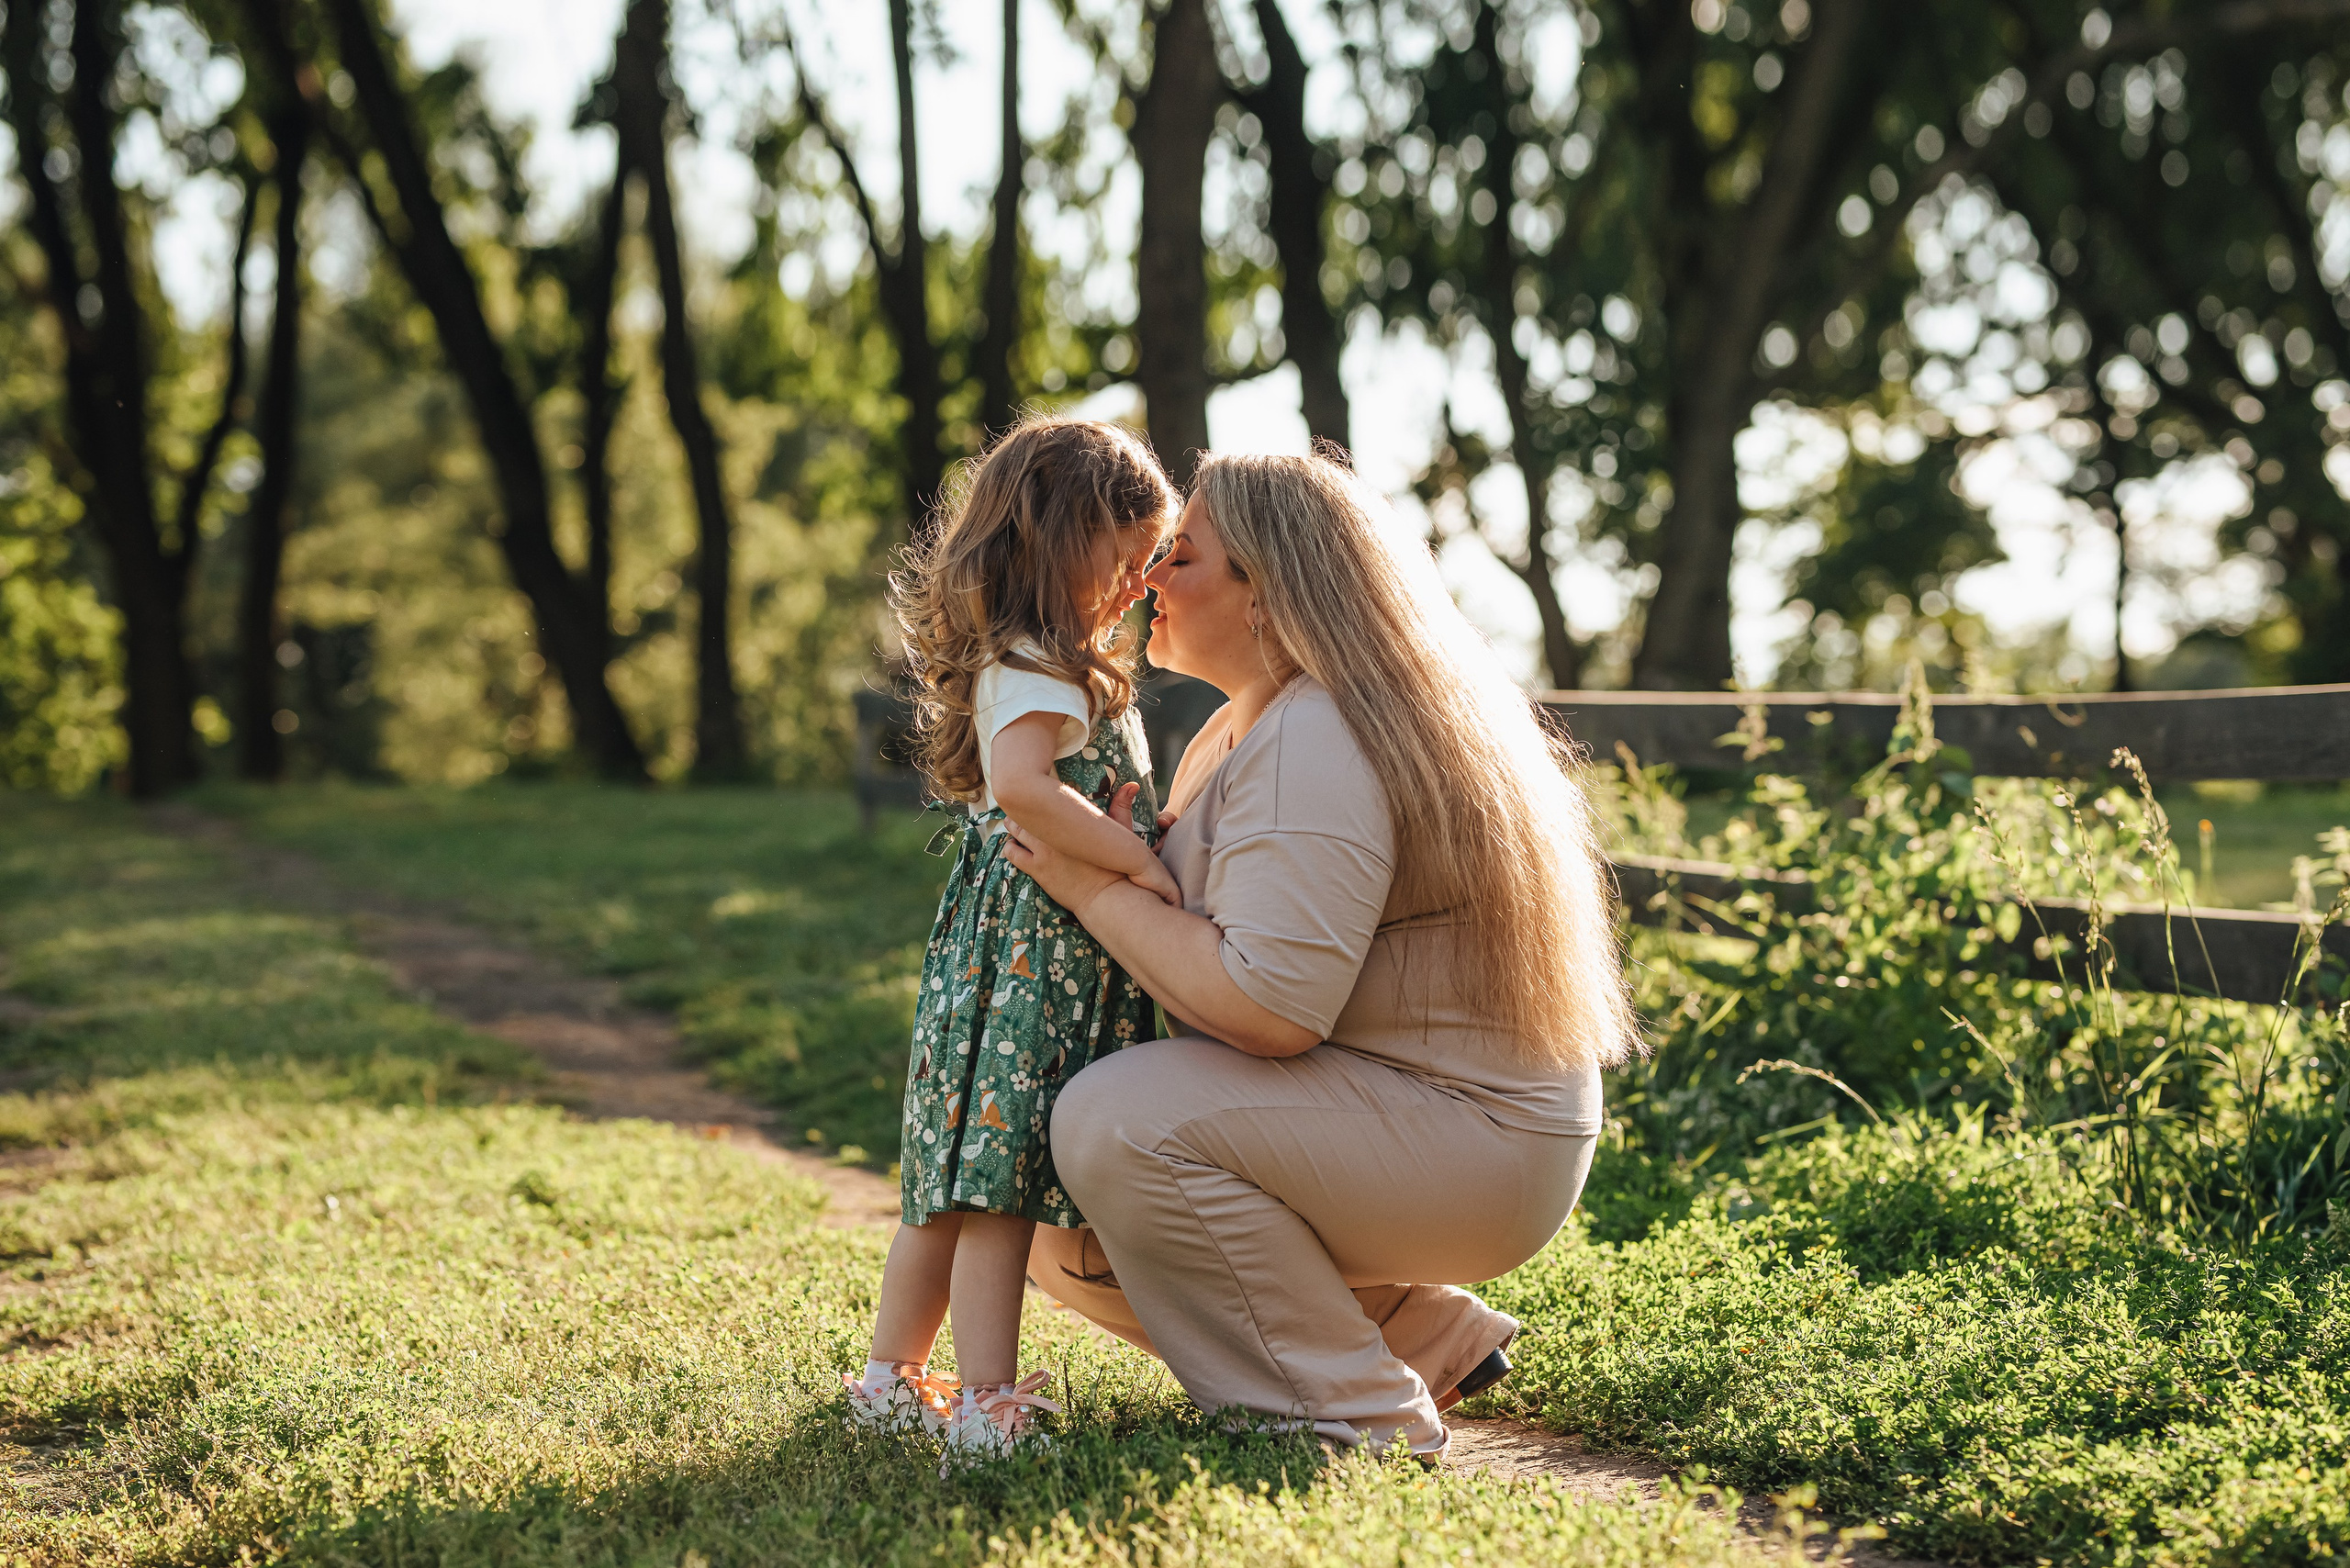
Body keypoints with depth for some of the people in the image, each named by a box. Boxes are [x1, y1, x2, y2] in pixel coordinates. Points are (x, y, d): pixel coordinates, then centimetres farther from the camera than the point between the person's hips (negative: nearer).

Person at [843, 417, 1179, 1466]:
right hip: (1033, 956, -10)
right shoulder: (1033, 671, -14)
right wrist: (1140, 863, -24)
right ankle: (988, 1407, -7)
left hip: (1020, 954, 10)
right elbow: (1023, 786, -30)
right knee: (1000, 1181, -9)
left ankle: (892, 1379, 21)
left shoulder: (1047, 665, 20)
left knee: (956, 1181, 14)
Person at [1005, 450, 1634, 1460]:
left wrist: (1098, 892, -20)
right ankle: (1423, 1333, 11)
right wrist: (1118, 859, 1)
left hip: (1472, 1141, -11)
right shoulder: (1230, 737, 13)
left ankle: (1356, 1413, -12)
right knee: (1059, 1232, 8)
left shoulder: (1319, 742, -21)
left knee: (1117, 1121, -27)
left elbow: (1271, 1008, -29)